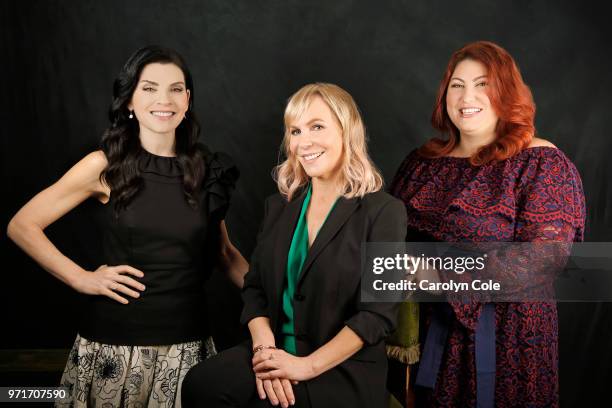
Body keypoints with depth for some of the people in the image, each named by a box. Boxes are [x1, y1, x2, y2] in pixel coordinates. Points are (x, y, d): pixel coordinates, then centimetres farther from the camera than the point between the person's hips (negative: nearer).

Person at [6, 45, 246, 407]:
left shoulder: (206, 169, 2)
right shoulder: (105, 165, -6)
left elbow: (223, 250, 12)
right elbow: (22, 226, 0)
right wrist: (81, 279, -8)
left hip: (187, 344, 2)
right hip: (114, 343, -2)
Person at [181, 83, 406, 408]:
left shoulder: (384, 211, -6)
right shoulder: (279, 206, 10)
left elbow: (378, 313, -11)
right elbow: (255, 288, 8)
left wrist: (307, 366, -17)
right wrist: (264, 348, -11)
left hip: (344, 372, -4)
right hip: (276, 357, 4)